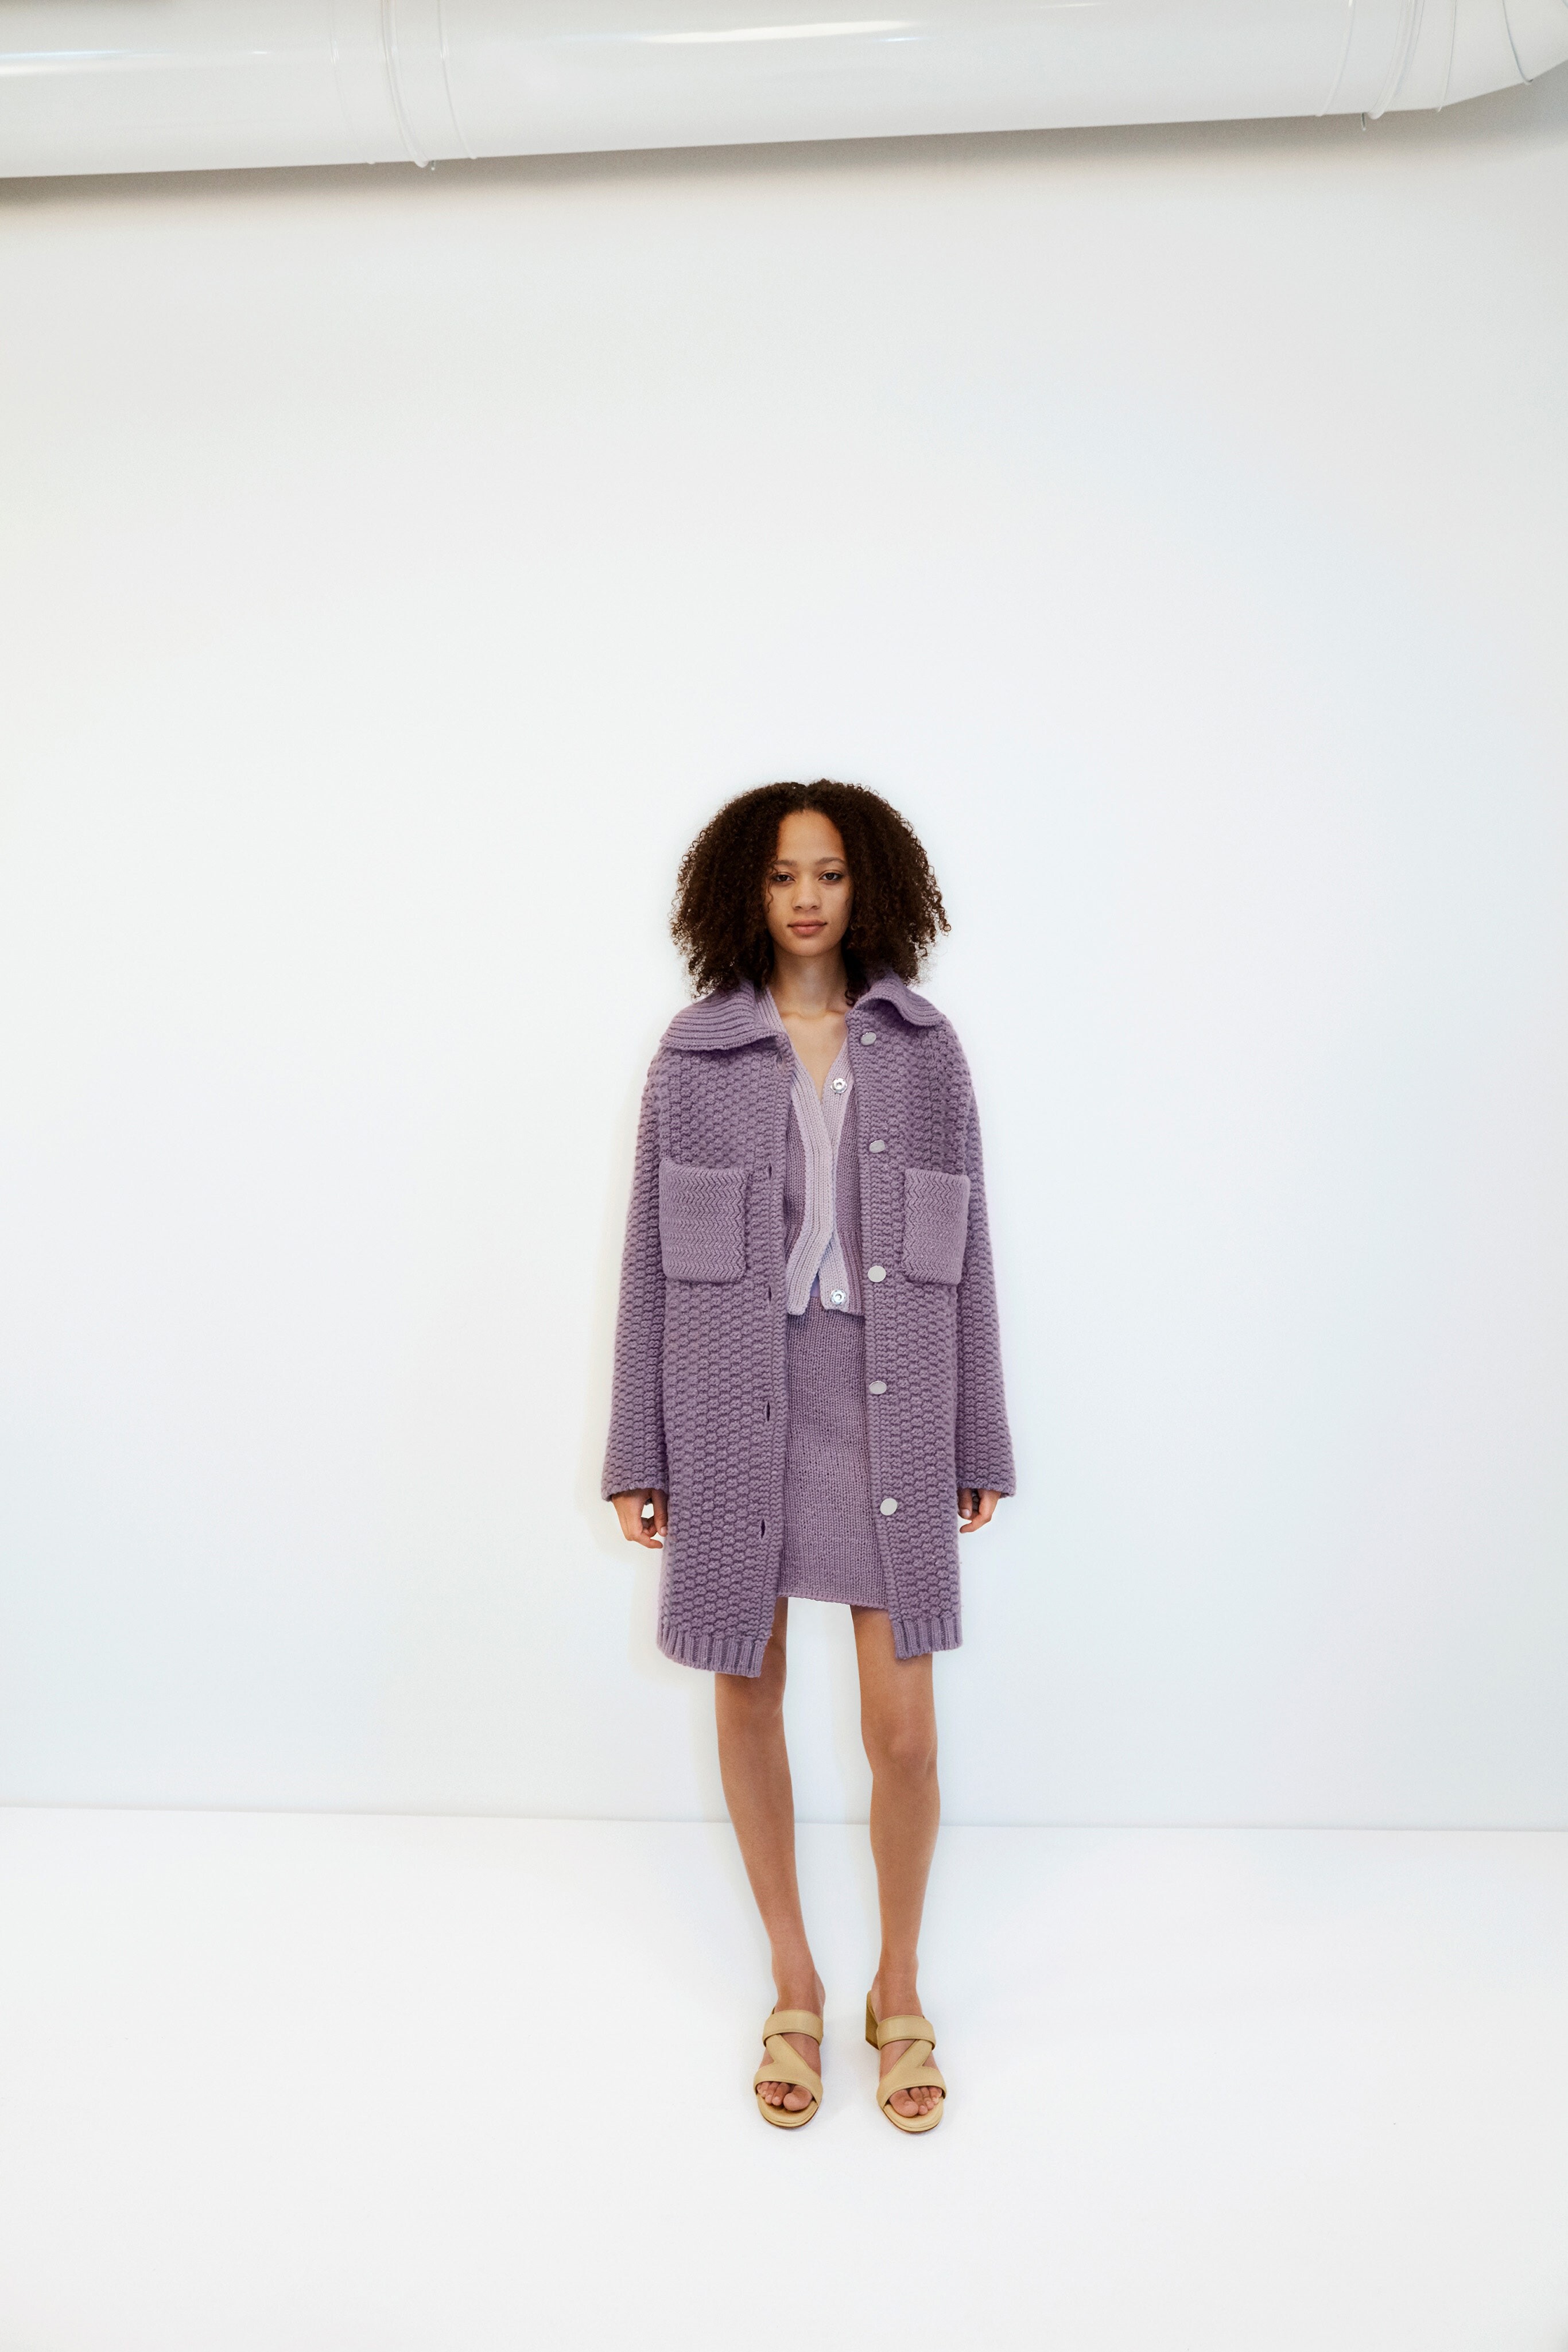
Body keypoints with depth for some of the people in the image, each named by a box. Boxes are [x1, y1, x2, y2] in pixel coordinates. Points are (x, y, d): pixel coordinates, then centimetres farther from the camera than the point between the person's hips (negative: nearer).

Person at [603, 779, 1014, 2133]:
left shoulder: (926, 1052, 4)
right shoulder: (694, 1055, 2)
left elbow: (965, 1253, 6)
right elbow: (653, 1257, 3)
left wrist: (981, 1447, 5)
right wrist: (638, 1454, 1)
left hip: (886, 1400, 0)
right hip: (736, 1401, 0)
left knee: (902, 1728, 0)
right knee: (749, 1700, 10)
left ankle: (900, 1990, 27)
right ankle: (794, 1986, 33)